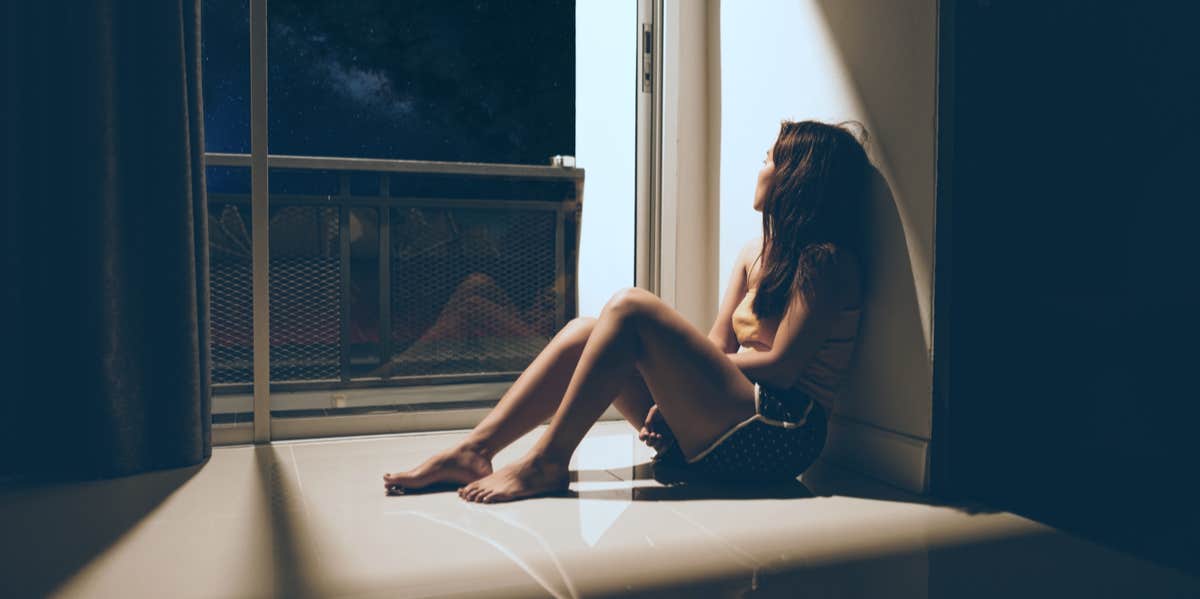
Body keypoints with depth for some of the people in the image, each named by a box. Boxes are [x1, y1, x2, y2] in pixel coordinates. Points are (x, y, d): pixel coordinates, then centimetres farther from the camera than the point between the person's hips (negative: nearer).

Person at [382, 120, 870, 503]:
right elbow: (717, 349, 10)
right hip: (715, 437, 8)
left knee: (631, 310, -22)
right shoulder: (756, 254, 18)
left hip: (778, 436, -8)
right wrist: (670, 394, -6)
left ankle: (547, 462, -17)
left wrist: (680, 362, -6)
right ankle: (474, 451, -11)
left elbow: (782, 364, -15)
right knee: (584, 333, -6)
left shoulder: (827, 261, -6)